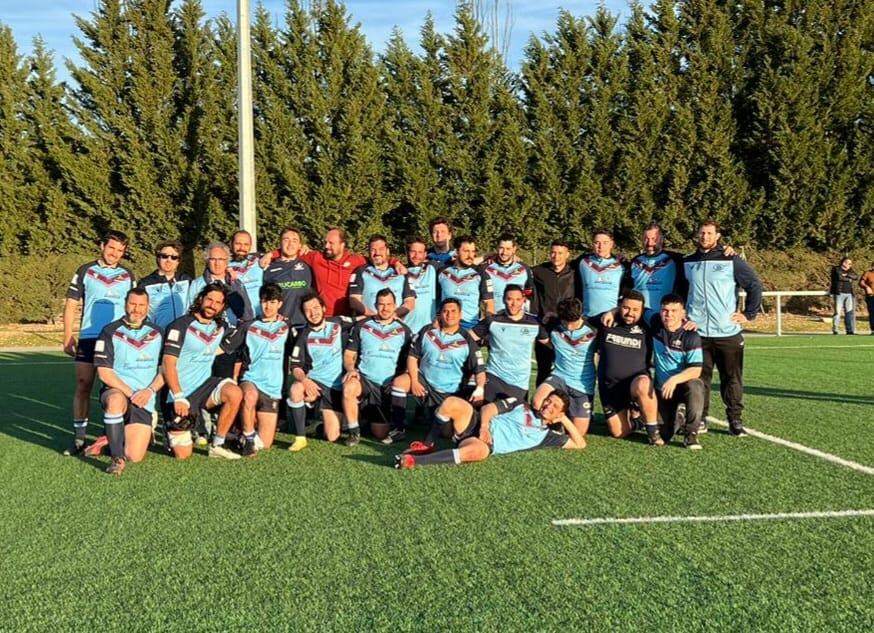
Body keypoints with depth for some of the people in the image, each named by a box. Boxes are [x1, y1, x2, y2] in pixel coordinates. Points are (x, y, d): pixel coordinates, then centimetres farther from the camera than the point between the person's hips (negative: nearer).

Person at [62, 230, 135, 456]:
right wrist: (68, 338, -4)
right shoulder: (85, 272, 5)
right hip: (89, 338, -1)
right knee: (83, 385, -2)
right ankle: (79, 438, 4)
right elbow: (71, 305, 4)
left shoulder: (128, 276, 10)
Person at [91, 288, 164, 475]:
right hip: (116, 392, -2)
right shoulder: (110, 332, 0)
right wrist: (130, 393, -16)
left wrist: (150, 391, -9)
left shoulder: (157, 333, 10)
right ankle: (117, 458, -25)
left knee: (135, 456, -12)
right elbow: (104, 373, -6)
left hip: (144, 401, 2)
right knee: (116, 400, -41)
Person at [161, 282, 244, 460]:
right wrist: (179, 397, -23)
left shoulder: (221, 327, 7)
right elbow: (168, 364, -16)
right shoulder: (180, 325, -10)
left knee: (235, 393, -29)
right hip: (180, 392, -4)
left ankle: (217, 445, -14)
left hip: (204, 385, 5)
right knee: (183, 455, -7)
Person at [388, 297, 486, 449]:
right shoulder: (427, 331, -1)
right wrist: (414, 380, -8)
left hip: (451, 392, -2)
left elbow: (479, 369, -8)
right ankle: (398, 429, -14)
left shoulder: (467, 341, -6)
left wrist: (479, 388, -28)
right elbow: (413, 355, 5)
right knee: (399, 382, -22)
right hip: (425, 382, 2)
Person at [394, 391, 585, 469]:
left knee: (478, 450, -44)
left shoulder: (547, 435, 18)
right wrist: (484, 425, -10)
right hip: (477, 425, 2)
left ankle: (414, 460, -44)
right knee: (452, 403, -32)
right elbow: (489, 408, 11)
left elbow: (580, 444, 17)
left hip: (489, 445, -2)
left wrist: (565, 420, 12)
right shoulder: (521, 406, 20)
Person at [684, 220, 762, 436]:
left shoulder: (731, 261, 0)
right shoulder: (687, 263, 10)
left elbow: (755, 285, 3)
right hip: (697, 333, 2)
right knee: (699, 378, 2)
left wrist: (749, 314, 1)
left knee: (732, 378, 3)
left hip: (728, 332, -2)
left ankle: (736, 420, 11)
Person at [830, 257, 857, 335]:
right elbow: (839, 277, -13)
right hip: (839, 293, -5)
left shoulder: (850, 271, 20)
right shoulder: (836, 269, 4)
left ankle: (850, 330, 1)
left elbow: (856, 277, 2)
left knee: (850, 312, -1)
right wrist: (848, 279, 1)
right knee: (837, 312, -8)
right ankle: (835, 330, -6)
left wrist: (847, 275, -11)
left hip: (849, 294, 5)